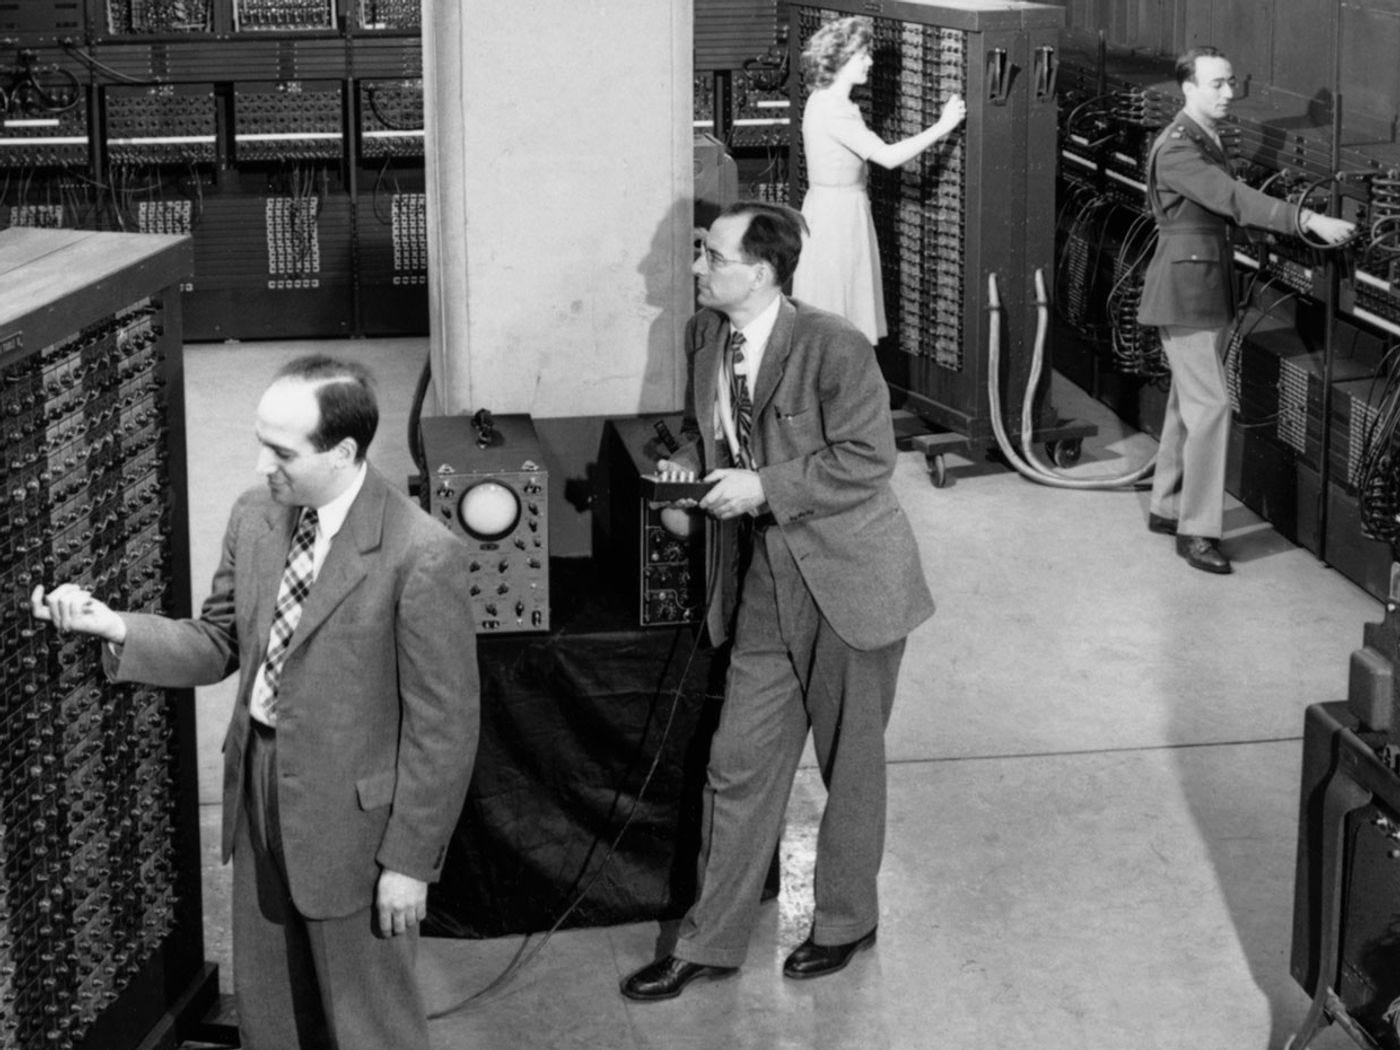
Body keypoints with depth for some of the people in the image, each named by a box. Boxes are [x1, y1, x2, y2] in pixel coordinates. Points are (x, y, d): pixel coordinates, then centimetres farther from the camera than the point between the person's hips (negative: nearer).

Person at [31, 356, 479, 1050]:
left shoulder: (422, 556, -23)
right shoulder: (254, 518, -2)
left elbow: (442, 725, -18)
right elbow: (218, 645, 8)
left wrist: (409, 861, -15)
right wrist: (114, 627, -10)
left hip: (352, 817, -6)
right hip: (259, 793, 6)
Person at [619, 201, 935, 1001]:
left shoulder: (833, 346, -19)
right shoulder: (705, 335, 3)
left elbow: (868, 460, -18)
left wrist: (764, 487, -21)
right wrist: (690, 460, -1)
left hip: (848, 579, -6)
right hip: (765, 583, 6)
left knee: (851, 765, 11)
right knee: (740, 765, 8)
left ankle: (846, 921, 31)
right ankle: (710, 943, 20)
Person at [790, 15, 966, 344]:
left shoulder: (824, 101, 9)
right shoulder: (833, 111, -23)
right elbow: (888, 157, -28)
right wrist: (942, 127, -23)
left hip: (835, 208, 10)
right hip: (837, 214, -10)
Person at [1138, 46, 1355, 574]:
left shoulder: (1208, 140, 13)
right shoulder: (1176, 148, -20)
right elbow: (1235, 200, -30)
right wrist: (1311, 221, -36)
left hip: (1209, 289, 10)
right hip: (1184, 288, -10)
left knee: (1187, 400, 15)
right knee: (1210, 405, -11)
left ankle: (1166, 507, 26)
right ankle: (1196, 530, -7)